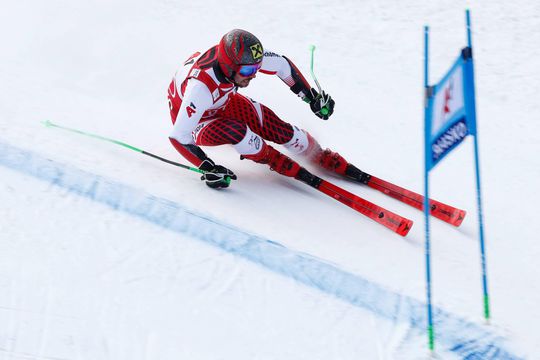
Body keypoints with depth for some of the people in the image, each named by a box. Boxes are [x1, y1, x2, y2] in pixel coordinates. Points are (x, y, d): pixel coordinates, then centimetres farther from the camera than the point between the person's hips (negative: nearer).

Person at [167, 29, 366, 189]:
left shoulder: (245, 57, -29)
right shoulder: (201, 87, -44)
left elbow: (282, 65, -9)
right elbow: (178, 137, -39)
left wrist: (313, 97, -5)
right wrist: (208, 169, -39)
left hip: (223, 102, 5)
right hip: (194, 120, -5)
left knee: (278, 128, -9)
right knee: (235, 130, -35)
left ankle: (331, 161, 10)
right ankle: (276, 161, -10)